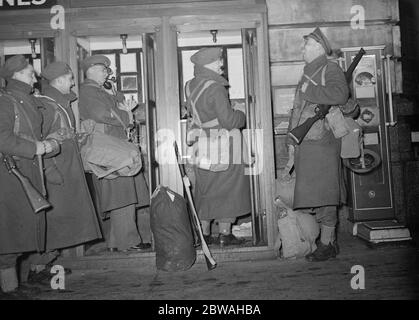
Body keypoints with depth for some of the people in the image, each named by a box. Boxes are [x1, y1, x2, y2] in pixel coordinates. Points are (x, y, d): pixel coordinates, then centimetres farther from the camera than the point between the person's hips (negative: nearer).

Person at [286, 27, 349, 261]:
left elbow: (340, 94, -24)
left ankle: (327, 244, 3)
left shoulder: (331, 69, -1)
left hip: (321, 143, -8)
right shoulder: (307, 75, 25)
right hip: (305, 144, 8)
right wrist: (292, 141, 18)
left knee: (322, 194, -7)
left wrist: (310, 90, -11)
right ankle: (330, 242, 18)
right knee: (314, 195, 9)